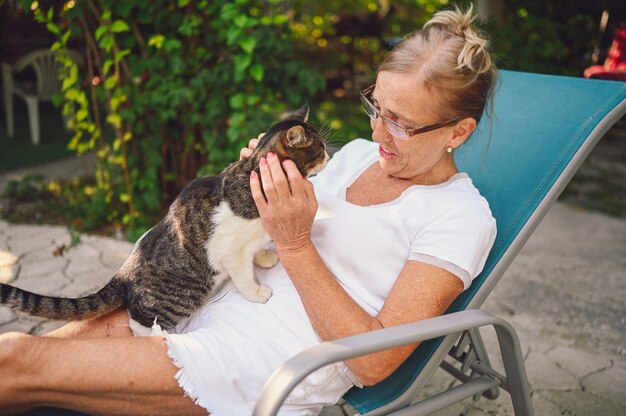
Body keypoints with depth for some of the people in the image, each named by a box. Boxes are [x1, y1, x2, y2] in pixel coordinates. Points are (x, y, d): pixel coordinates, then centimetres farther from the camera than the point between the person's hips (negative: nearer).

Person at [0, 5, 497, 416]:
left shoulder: (461, 217, -10)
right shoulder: (357, 153, 11)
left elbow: (374, 362, -17)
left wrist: (295, 245, -21)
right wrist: (260, 186, -1)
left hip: (263, 367, -7)